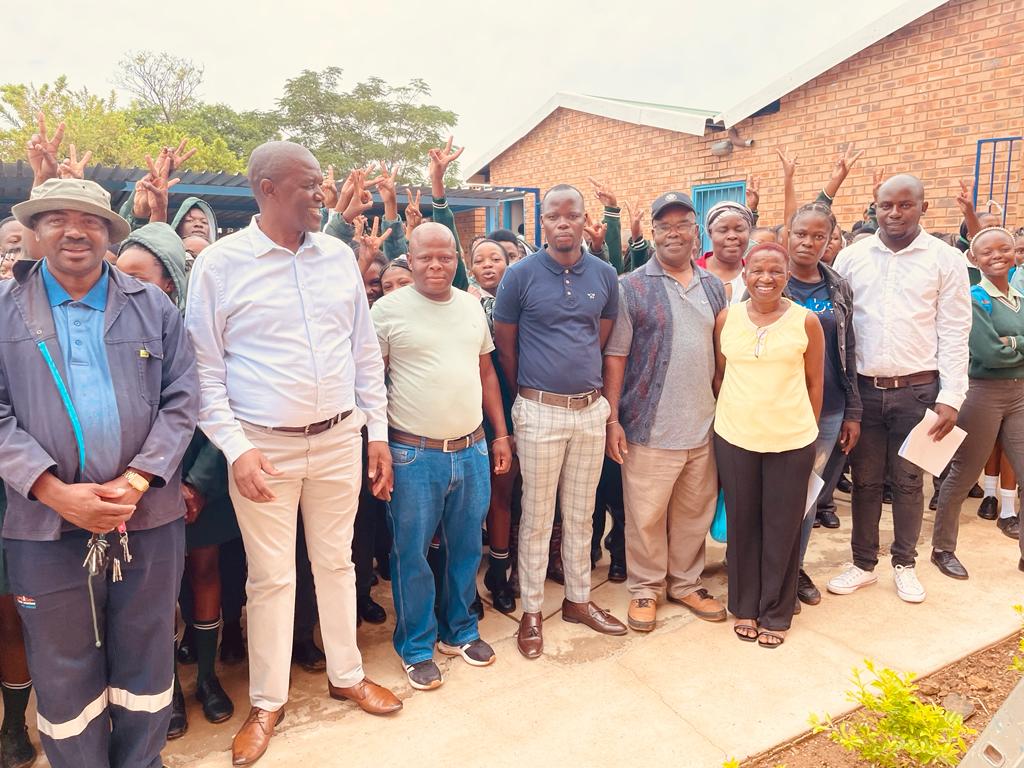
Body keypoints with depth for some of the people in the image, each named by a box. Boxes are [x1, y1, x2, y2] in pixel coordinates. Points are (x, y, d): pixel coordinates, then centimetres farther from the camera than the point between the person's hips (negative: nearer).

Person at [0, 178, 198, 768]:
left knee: (146, 664, 14)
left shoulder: (154, 306, 7)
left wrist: (135, 482, -10)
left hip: (149, 519, 1)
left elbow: (182, 399, 1)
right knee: (63, 675, 13)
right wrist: (56, 491, -14)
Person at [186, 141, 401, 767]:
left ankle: (347, 674, 36)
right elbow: (205, 369, -4)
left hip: (340, 439, 3)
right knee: (271, 575, 8)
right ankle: (268, 701, 29)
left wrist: (378, 431, 7)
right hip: (263, 447, -3)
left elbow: (366, 350, 9)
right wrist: (235, 447, -11)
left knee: (336, 561, 16)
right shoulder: (220, 263, -6)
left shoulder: (340, 256, 4)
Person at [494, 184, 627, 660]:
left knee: (581, 514, 16)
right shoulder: (521, 275, -7)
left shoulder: (604, 275, 3)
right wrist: (528, 391, 7)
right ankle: (531, 611, 22)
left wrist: (586, 380, 10)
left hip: (591, 408, 4)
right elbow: (505, 345, 0)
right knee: (537, 517, 6)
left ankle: (578, 599, 33)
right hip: (540, 411, -3)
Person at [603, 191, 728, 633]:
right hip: (650, 427, -4)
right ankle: (645, 587, 27)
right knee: (646, 514, 6)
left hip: (704, 425, 5)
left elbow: (722, 352, 15)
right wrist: (612, 419, -10)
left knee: (694, 512, 16)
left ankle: (685, 583, 35)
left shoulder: (713, 286, 10)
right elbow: (615, 357, -6)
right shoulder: (633, 287, -5)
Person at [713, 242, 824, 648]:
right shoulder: (726, 318, 0)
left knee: (782, 528, 9)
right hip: (735, 437, 1)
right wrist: (732, 413, 7)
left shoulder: (806, 321, -4)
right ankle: (745, 607, 29)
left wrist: (809, 431, 5)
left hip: (791, 440, -1)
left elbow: (815, 382, 3)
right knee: (742, 524, 12)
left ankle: (775, 613, 26)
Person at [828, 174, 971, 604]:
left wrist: (950, 398, -9)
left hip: (917, 390, -1)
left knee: (907, 482, 11)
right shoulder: (851, 256, 3)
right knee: (865, 481, 11)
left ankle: (904, 564, 29)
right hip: (863, 389, 1)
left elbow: (954, 334, -3)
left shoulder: (946, 260, -1)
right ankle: (863, 563, 25)